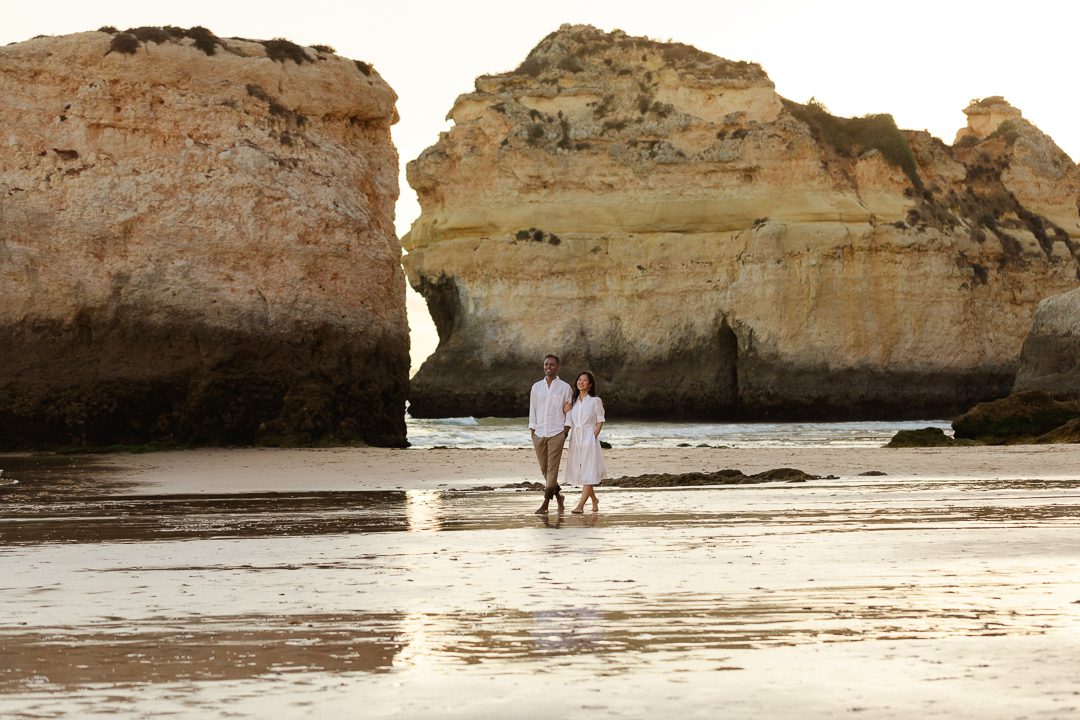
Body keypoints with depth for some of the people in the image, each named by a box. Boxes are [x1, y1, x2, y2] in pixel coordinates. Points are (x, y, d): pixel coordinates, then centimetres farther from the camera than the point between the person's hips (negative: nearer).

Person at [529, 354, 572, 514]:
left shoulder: (565, 387, 3)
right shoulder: (536, 387, 10)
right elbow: (532, 410, 11)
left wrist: (566, 431, -3)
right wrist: (532, 431, 5)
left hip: (556, 433, -4)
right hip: (539, 433, 4)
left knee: (552, 469, -8)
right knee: (544, 469, 7)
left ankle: (546, 503, -8)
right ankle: (559, 496, 24)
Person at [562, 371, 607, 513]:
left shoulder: (595, 401, 0)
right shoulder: (573, 401, 14)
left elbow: (600, 421, -2)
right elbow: (570, 423, 14)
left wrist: (594, 436, -11)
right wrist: (566, 412, -2)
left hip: (589, 439, -6)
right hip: (575, 439, 6)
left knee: (588, 473, -9)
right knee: (580, 472, 10)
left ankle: (580, 505, -15)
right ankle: (594, 500, 29)